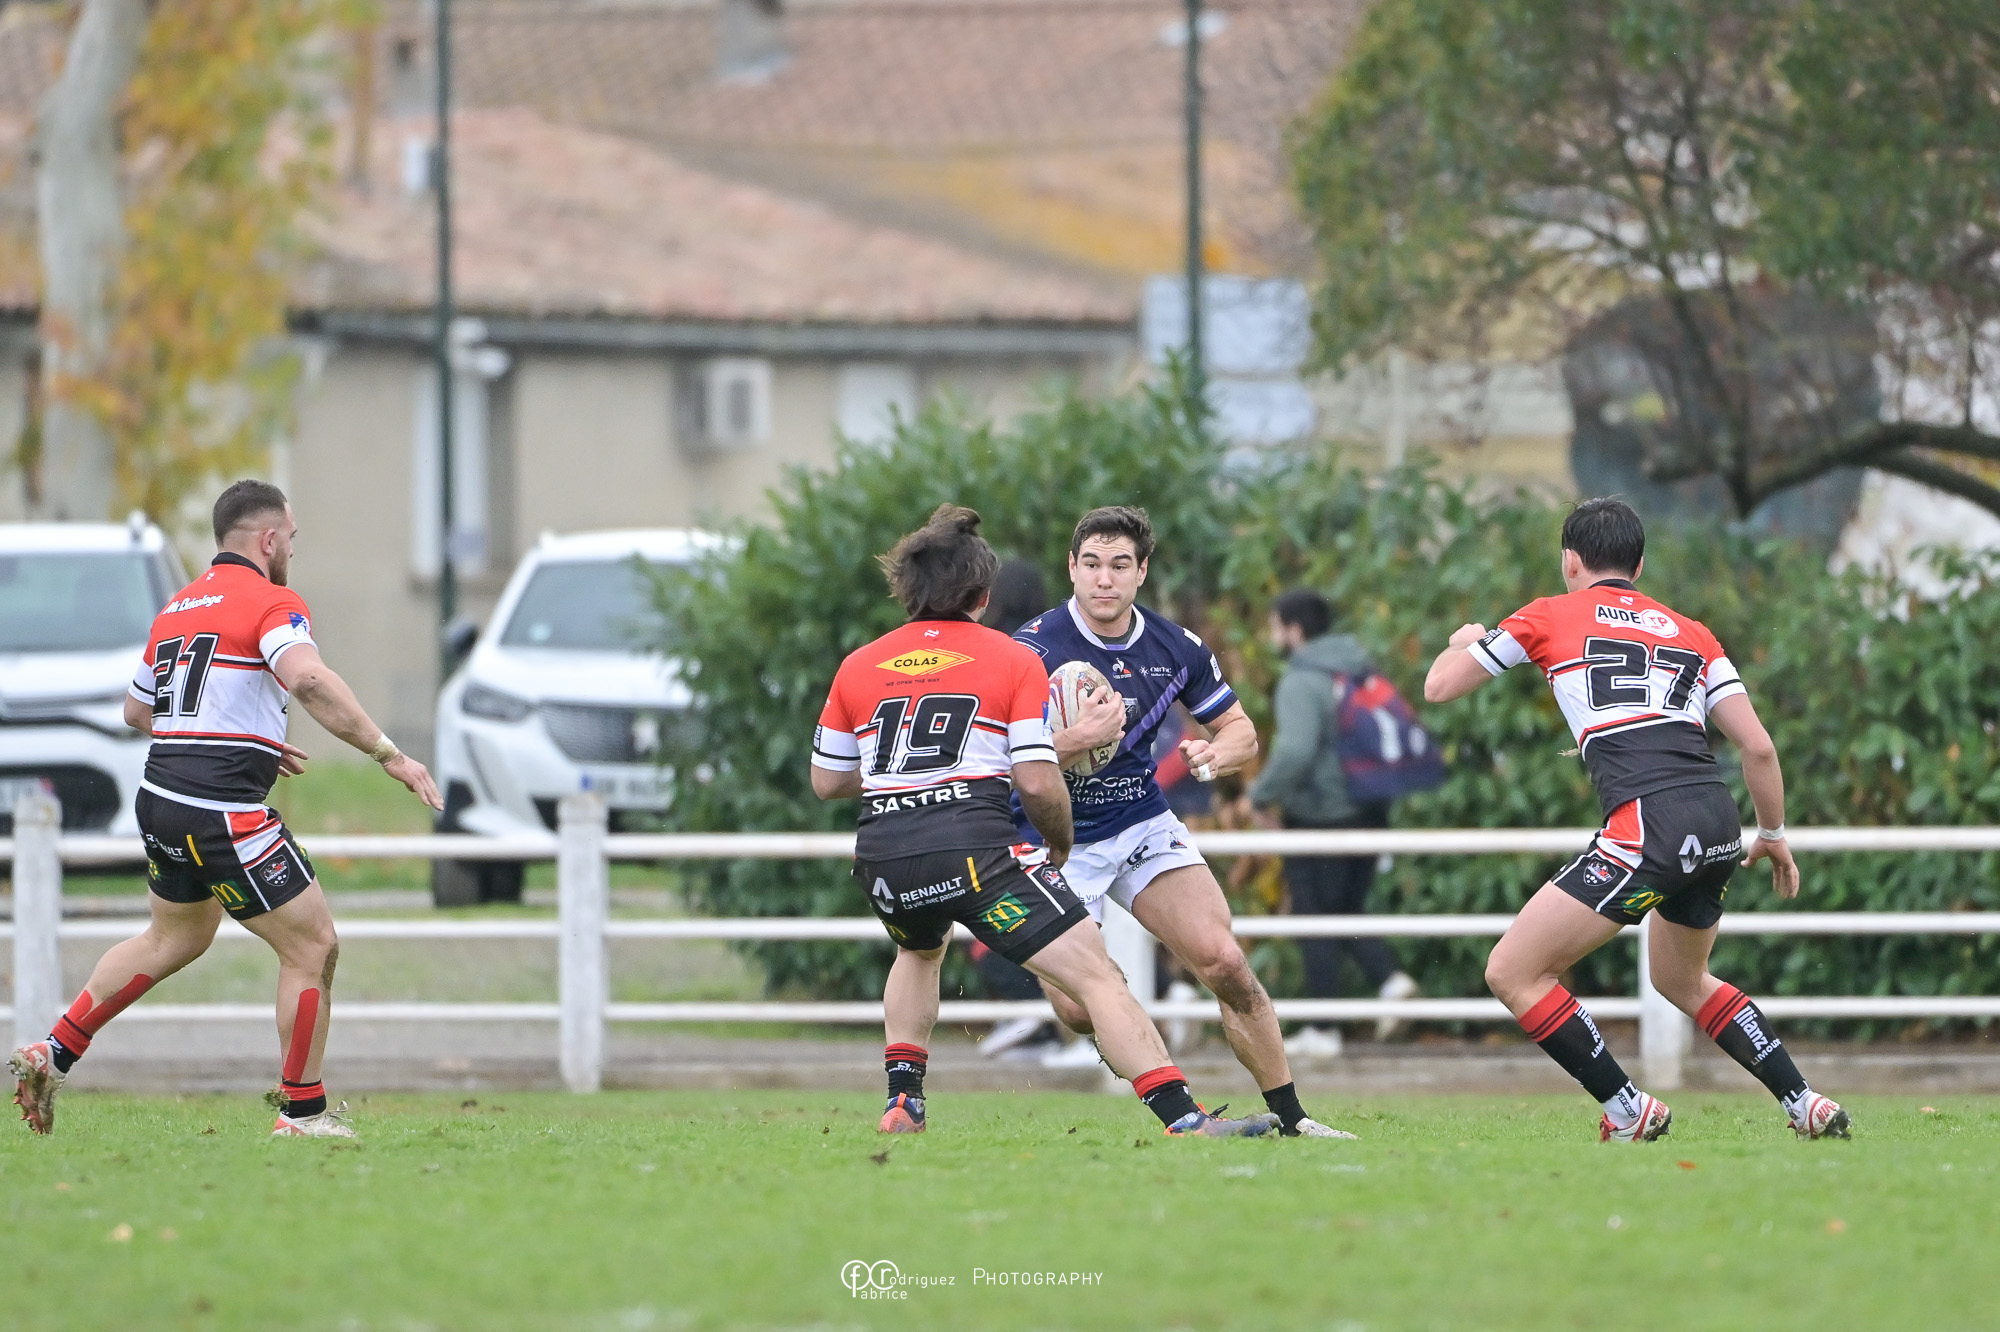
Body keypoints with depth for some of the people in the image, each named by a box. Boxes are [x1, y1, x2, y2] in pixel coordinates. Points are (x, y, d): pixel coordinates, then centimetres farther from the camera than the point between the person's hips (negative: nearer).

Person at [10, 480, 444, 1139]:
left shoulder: (178, 607, 16)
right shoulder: (271, 602, -9)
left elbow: (136, 709, 28)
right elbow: (310, 681, -29)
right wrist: (388, 753, -27)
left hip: (162, 801, 9)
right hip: (223, 815, -9)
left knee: (174, 939, 30)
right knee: (312, 947, 2)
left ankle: (53, 1054, 28)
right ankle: (302, 1110, 7)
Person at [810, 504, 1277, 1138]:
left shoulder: (858, 666, 16)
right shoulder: (1013, 659, 6)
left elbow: (826, 781, 22)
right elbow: (1037, 781, -4)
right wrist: (1060, 843, 15)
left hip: (882, 858, 5)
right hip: (976, 846, -5)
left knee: (920, 952, 39)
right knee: (1095, 975, -5)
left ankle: (901, 1099, 29)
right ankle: (1181, 1115, -18)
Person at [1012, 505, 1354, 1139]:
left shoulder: (1175, 647, -3)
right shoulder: (1034, 650, -19)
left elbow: (1241, 730, 9)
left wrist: (1217, 753, -15)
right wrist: (1077, 739, -37)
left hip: (1144, 825, 3)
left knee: (1224, 962, -11)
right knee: (1080, 1011, -13)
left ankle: (1290, 1116, -2)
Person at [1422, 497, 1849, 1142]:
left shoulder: (1550, 617, 11)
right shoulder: (1690, 632, 22)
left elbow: (1439, 687, 19)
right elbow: (1758, 746, 16)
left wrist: (1464, 641, 42)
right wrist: (1773, 835, 31)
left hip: (1648, 823, -6)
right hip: (1719, 823, 6)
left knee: (1513, 973, 2)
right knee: (1682, 980, 31)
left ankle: (1628, 1111, 1)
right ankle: (1808, 1107, 25)